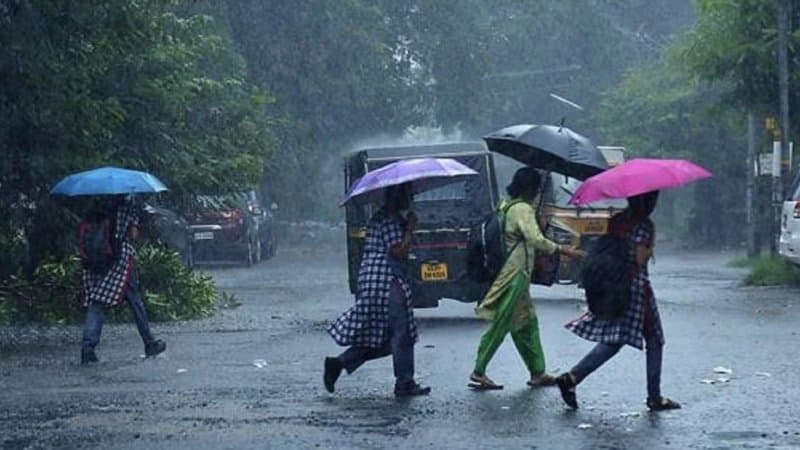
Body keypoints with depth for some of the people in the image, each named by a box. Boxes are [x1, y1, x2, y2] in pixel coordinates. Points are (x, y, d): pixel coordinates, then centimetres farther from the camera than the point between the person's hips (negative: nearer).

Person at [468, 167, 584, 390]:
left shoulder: (505, 206, 13)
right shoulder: (523, 209, -14)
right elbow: (536, 239, -26)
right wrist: (563, 250, -24)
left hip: (509, 271, 10)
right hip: (516, 274, -10)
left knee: (527, 322, 13)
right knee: (501, 324, -7)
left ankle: (537, 373, 16)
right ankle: (478, 372, -5)